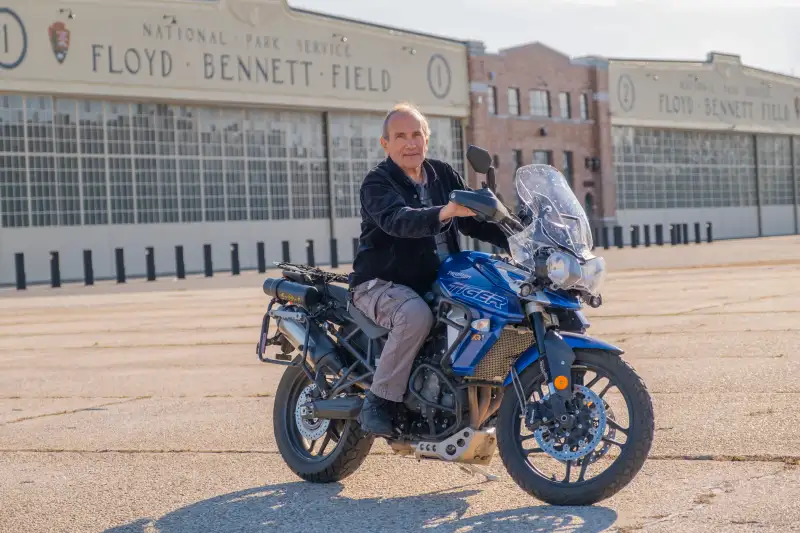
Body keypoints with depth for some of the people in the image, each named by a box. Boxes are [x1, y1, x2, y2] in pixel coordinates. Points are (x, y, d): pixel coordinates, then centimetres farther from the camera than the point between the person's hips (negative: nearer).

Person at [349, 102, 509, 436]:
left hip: (437, 283, 7)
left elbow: (474, 221, 12)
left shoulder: (443, 176, 12)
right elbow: (397, 220, -29)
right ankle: (378, 403, -24)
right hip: (381, 283, -7)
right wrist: (443, 214, -47)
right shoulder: (378, 182, -9)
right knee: (416, 315, -36)